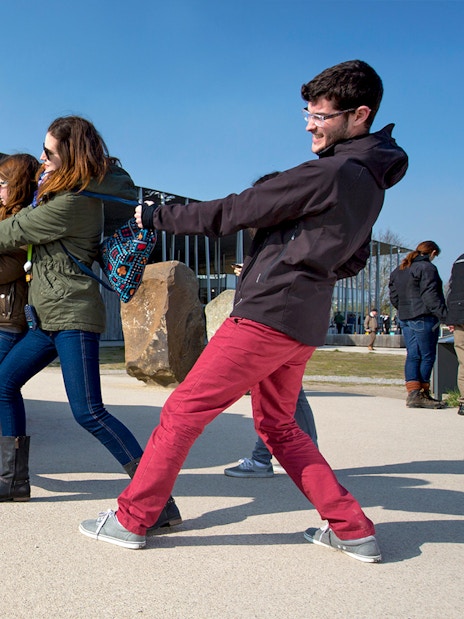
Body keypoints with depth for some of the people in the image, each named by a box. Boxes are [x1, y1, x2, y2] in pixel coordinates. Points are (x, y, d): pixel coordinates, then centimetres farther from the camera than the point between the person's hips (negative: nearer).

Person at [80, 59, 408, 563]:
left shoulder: (328, 172, -16)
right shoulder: (370, 181, 12)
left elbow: (231, 213, -14)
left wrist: (153, 216, -4)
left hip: (265, 315, -9)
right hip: (304, 325, 9)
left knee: (182, 411, 0)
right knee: (278, 427, 21)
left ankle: (130, 519, 11)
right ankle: (353, 530, 21)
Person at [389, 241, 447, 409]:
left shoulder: (398, 270, 16)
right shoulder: (427, 268, -9)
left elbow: (394, 297, 17)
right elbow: (431, 296, -17)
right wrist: (444, 316, -19)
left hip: (405, 319, 8)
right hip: (424, 318, -8)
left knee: (412, 355, 7)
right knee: (427, 356, 0)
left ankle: (413, 392, -1)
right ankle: (422, 393, 3)